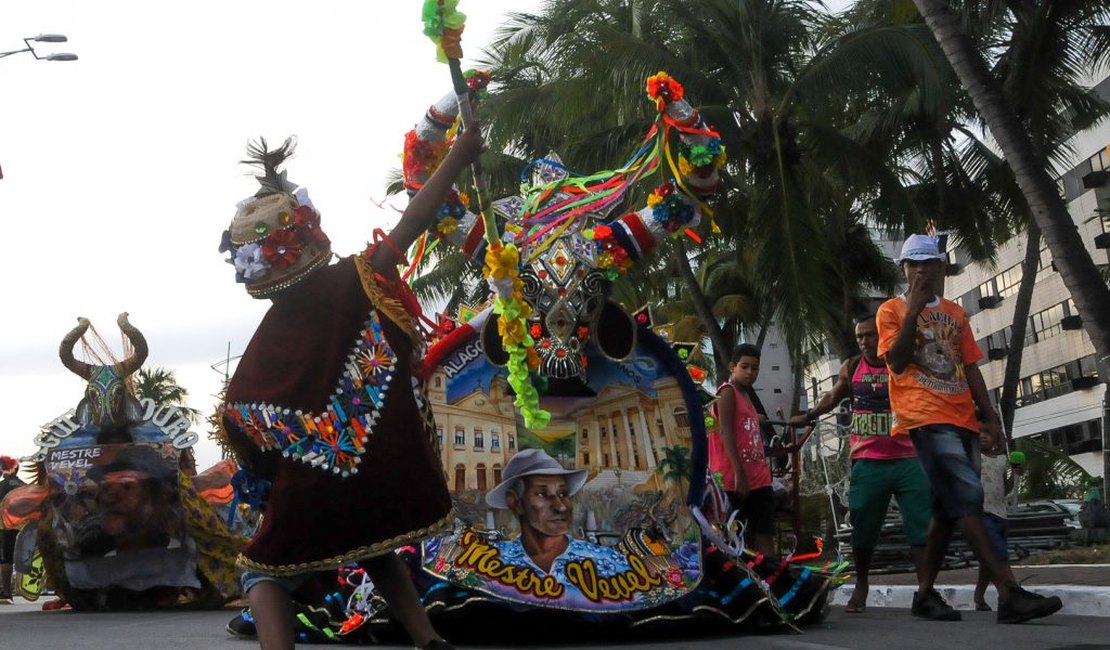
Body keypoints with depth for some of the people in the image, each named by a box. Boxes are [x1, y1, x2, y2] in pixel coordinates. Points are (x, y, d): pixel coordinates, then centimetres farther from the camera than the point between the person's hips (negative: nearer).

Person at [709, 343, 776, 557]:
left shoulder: (746, 395, 21)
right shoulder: (728, 392, -5)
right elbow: (726, 433, -15)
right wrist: (739, 473, -21)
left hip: (758, 478, 9)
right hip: (735, 479, -9)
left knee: (765, 538, 4)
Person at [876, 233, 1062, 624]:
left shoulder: (955, 312, 20)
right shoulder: (892, 310, 4)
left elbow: (970, 368, 18)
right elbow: (897, 363, -9)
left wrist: (990, 418, 10)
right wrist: (913, 310, -14)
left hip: (962, 419, 7)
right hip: (925, 418, -7)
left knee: (949, 506, 4)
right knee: (967, 497, -18)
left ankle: (925, 593, 12)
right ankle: (1008, 594, -23)